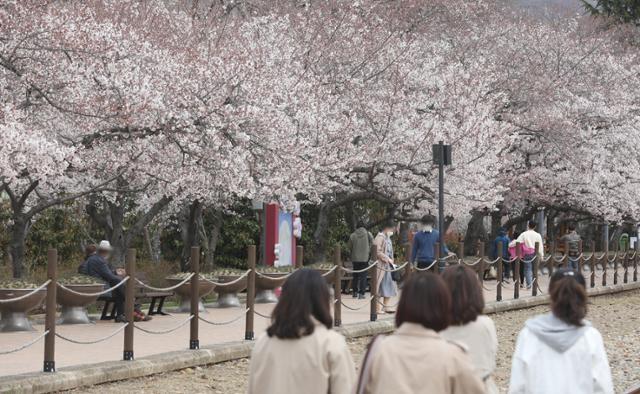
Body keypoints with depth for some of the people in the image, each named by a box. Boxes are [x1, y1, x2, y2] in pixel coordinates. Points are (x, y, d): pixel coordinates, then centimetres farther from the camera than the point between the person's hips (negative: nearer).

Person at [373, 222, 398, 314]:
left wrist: (391, 261, 11)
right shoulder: (380, 237, -12)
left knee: (389, 286, 8)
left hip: (388, 266, 9)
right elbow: (377, 252, -19)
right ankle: (378, 308, -2)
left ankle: (386, 307, 13)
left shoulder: (387, 238, 17)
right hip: (381, 265, -9)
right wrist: (387, 259, -18)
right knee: (380, 286, -6)